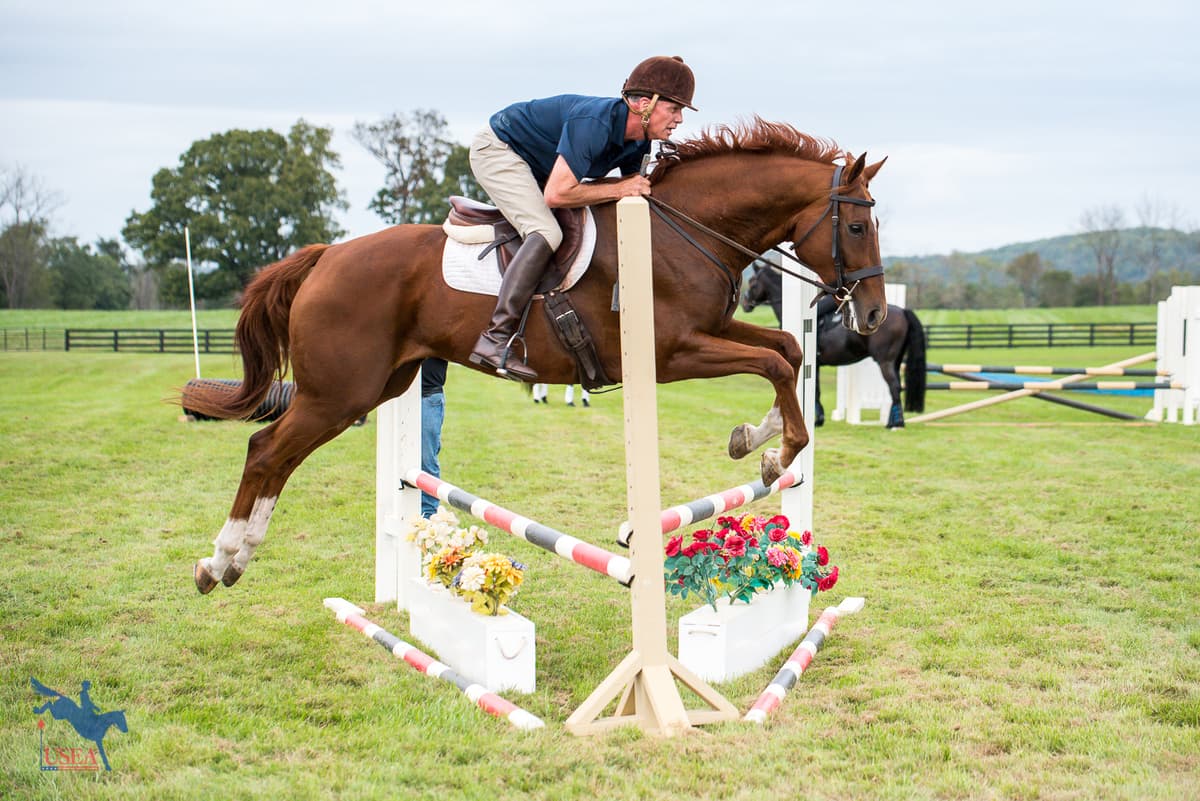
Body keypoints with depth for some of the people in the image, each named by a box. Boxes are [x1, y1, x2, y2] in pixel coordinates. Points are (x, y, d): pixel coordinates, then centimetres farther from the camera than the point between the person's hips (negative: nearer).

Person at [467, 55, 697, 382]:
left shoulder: (638, 140, -7)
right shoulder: (595, 122, -34)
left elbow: (632, 190, 6)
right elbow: (556, 194, -37)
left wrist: (651, 181, -14)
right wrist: (618, 189, -29)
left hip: (534, 166, 10)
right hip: (496, 150, -10)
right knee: (546, 233, -26)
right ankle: (495, 338, -29)